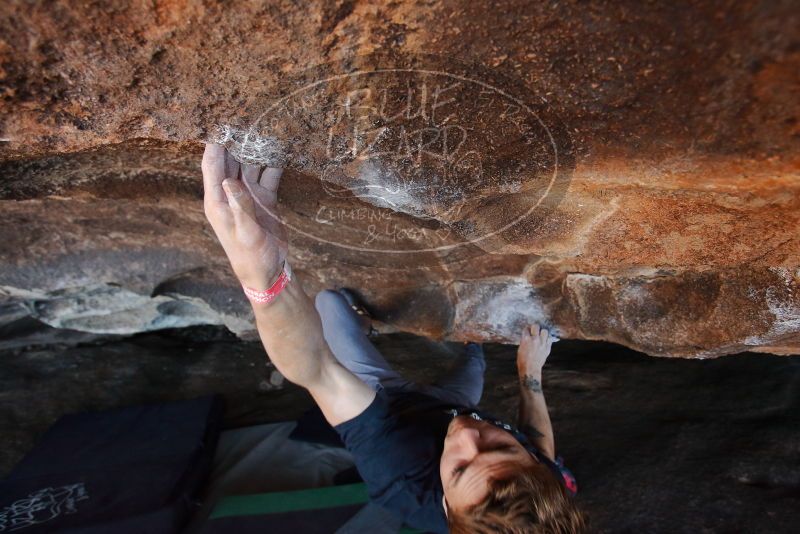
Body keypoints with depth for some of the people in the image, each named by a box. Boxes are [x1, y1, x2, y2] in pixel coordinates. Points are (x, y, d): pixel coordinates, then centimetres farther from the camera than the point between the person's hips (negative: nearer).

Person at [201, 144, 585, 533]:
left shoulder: (406, 483, -51)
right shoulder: (545, 485, -36)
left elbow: (318, 374, -56)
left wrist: (263, 276, -73)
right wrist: (530, 374, -2)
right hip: (444, 401, 3)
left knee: (328, 302, 6)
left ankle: (358, 326, 40)